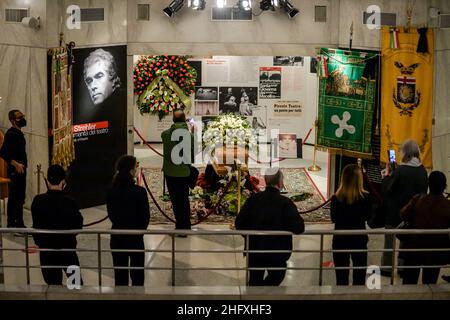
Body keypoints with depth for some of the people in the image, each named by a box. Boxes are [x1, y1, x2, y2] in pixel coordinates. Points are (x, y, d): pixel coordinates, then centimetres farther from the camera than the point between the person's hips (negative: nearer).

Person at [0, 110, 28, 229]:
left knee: (20, 198, 14)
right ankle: (11, 224, 1)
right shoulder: (11, 134, -13)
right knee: (14, 198, -5)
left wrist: (23, 165, 14)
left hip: (21, 170, 9)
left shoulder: (19, 133, 15)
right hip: (15, 170, -9)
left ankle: (19, 223, 21)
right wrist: (16, 164, -24)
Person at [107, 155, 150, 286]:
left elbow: (111, 214, 3)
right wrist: (140, 230, 7)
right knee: (137, 274, 12)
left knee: (120, 273, 15)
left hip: (117, 237, 4)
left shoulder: (111, 192, -7)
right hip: (135, 238, -4)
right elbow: (145, 216, -11)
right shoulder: (139, 192, -19)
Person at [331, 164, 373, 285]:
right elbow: (368, 216, 1)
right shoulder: (366, 197, -14)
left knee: (341, 276, 11)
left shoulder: (336, 198, -15)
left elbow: (333, 219, -2)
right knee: (359, 275, 15)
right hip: (359, 239, 0)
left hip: (340, 240, 0)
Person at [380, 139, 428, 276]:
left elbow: (386, 190, -16)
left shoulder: (400, 171, -23)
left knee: (390, 239, 9)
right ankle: (403, 266, 24)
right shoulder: (422, 171, -4)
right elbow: (423, 191, 7)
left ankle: (387, 267, 17)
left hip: (395, 212, -5)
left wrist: (387, 174, -5)